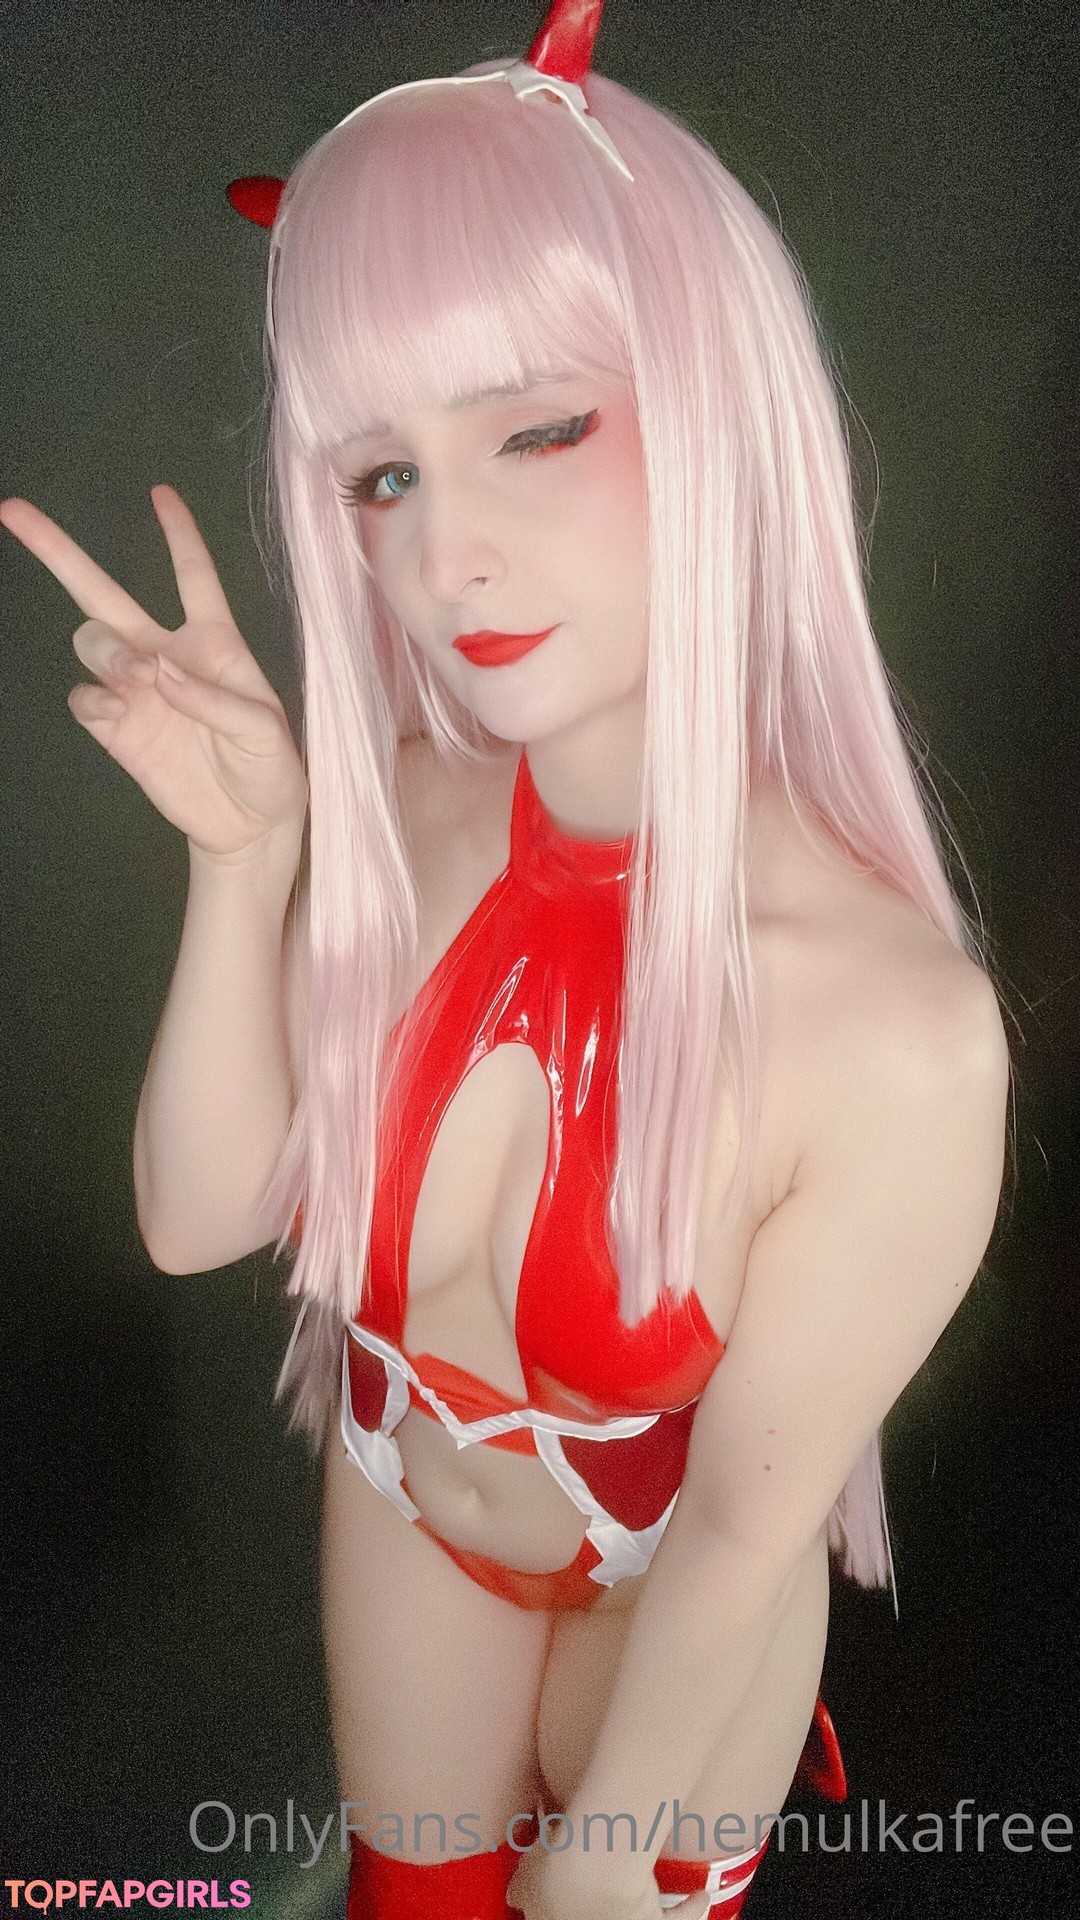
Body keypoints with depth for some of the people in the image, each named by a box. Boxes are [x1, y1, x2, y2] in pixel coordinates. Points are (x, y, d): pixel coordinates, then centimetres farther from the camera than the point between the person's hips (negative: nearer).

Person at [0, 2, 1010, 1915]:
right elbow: (199, 1219, -16)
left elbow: (746, 1522, -23)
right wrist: (244, 863, -31)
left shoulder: (899, 1030, -36)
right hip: (398, 1492, 4)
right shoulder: (397, 818, -24)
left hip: (668, 1583, -3)